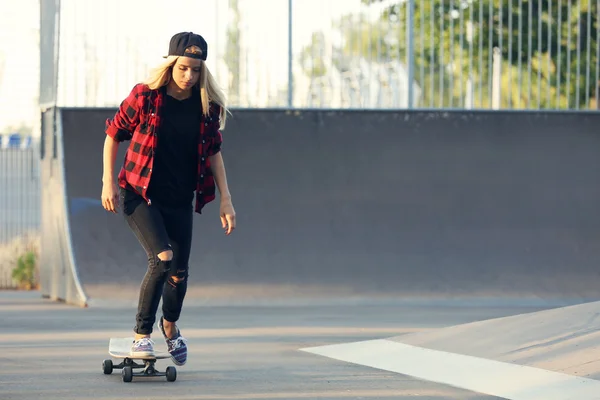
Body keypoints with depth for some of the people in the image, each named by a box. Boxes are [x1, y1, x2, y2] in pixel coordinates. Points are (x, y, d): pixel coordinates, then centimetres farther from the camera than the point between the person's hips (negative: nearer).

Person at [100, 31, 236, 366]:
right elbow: (113, 135, -1)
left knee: (179, 272, 8)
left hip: (180, 200, 4)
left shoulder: (207, 106, -4)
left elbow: (213, 151, 8)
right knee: (162, 259, -22)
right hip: (140, 195, -4)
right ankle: (142, 335, -7)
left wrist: (226, 199, 4)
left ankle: (170, 325, 40)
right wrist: (108, 183, -5)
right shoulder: (145, 97, -12)